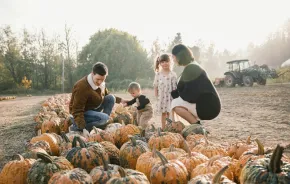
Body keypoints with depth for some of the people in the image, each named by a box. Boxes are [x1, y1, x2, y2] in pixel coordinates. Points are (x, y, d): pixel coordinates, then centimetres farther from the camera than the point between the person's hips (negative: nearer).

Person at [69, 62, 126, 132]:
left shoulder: (101, 83, -4)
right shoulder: (82, 86, -29)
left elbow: (106, 94, 20)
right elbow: (77, 110, -29)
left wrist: (119, 100, 9)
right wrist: (81, 127, -37)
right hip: (82, 113, -8)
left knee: (111, 98, -5)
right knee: (104, 118, -30)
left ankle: (102, 126, -3)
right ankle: (75, 127, -14)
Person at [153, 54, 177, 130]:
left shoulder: (173, 74, -6)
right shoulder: (158, 74, 3)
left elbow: (175, 87, -7)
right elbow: (155, 86, 7)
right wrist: (157, 96, 3)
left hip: (170, 96, -3)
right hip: (161, 96, 3)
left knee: (170, 113, -1)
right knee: (163, 113, 12)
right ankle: (163, 128, 20)